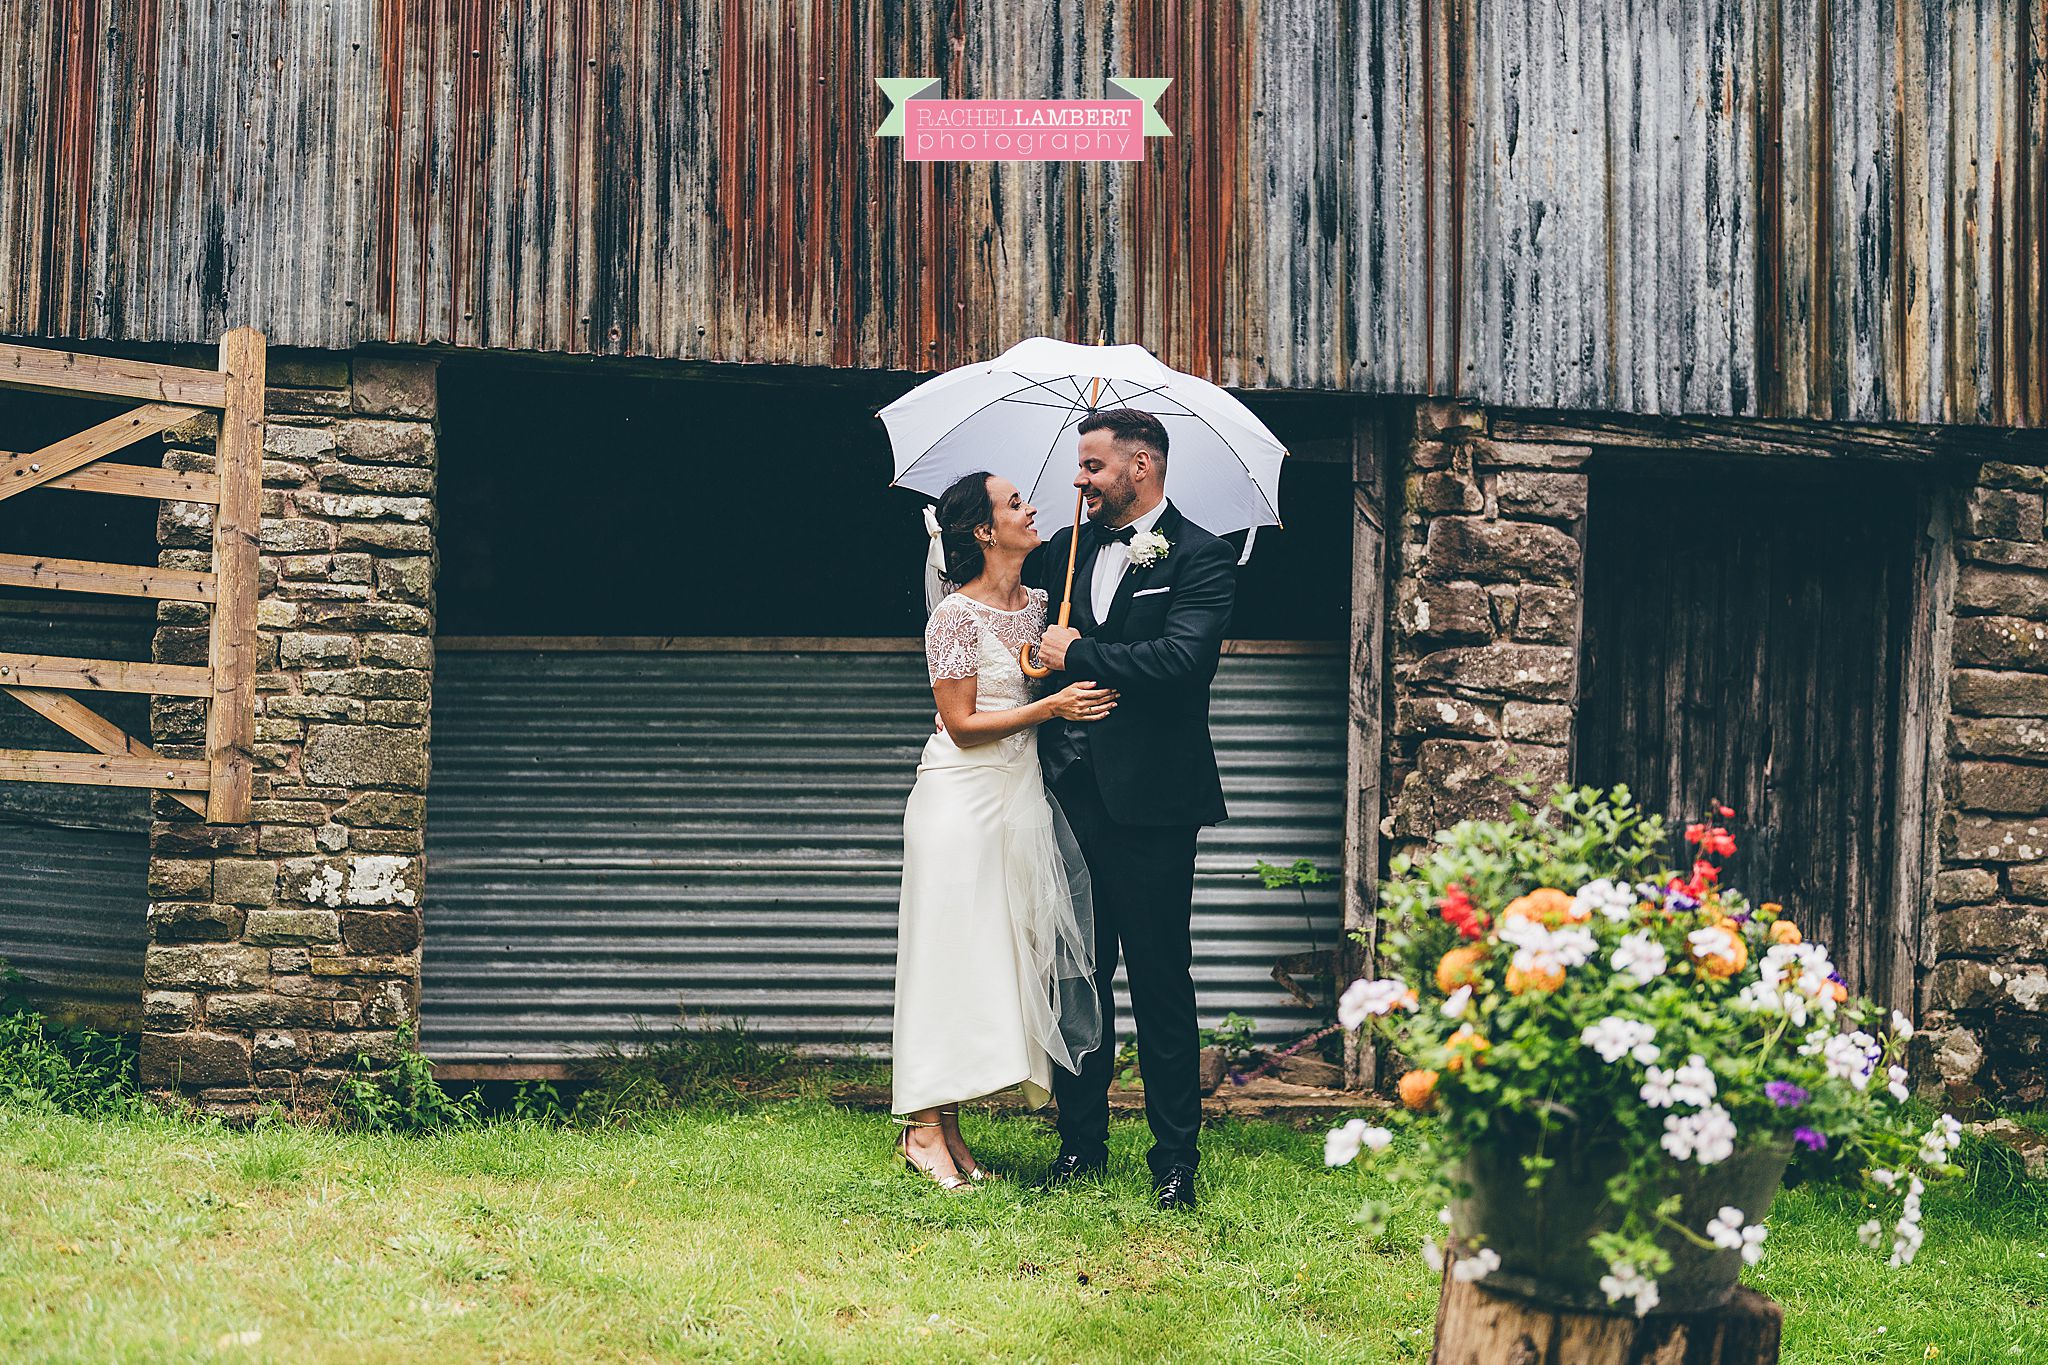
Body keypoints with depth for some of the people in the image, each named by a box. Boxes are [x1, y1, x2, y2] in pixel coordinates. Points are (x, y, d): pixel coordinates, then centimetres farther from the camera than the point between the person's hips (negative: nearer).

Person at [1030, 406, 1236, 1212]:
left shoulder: (1199, 558, -5)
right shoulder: (1070, 548, 13)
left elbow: (1182, 657, -19)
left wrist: (1077, 653, -13)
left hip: (1149, 804, -5)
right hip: (1074, 794, 5)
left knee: (1161, 981, 0)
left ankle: (1174, 1158, 7)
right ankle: (1081, 1141, 19)